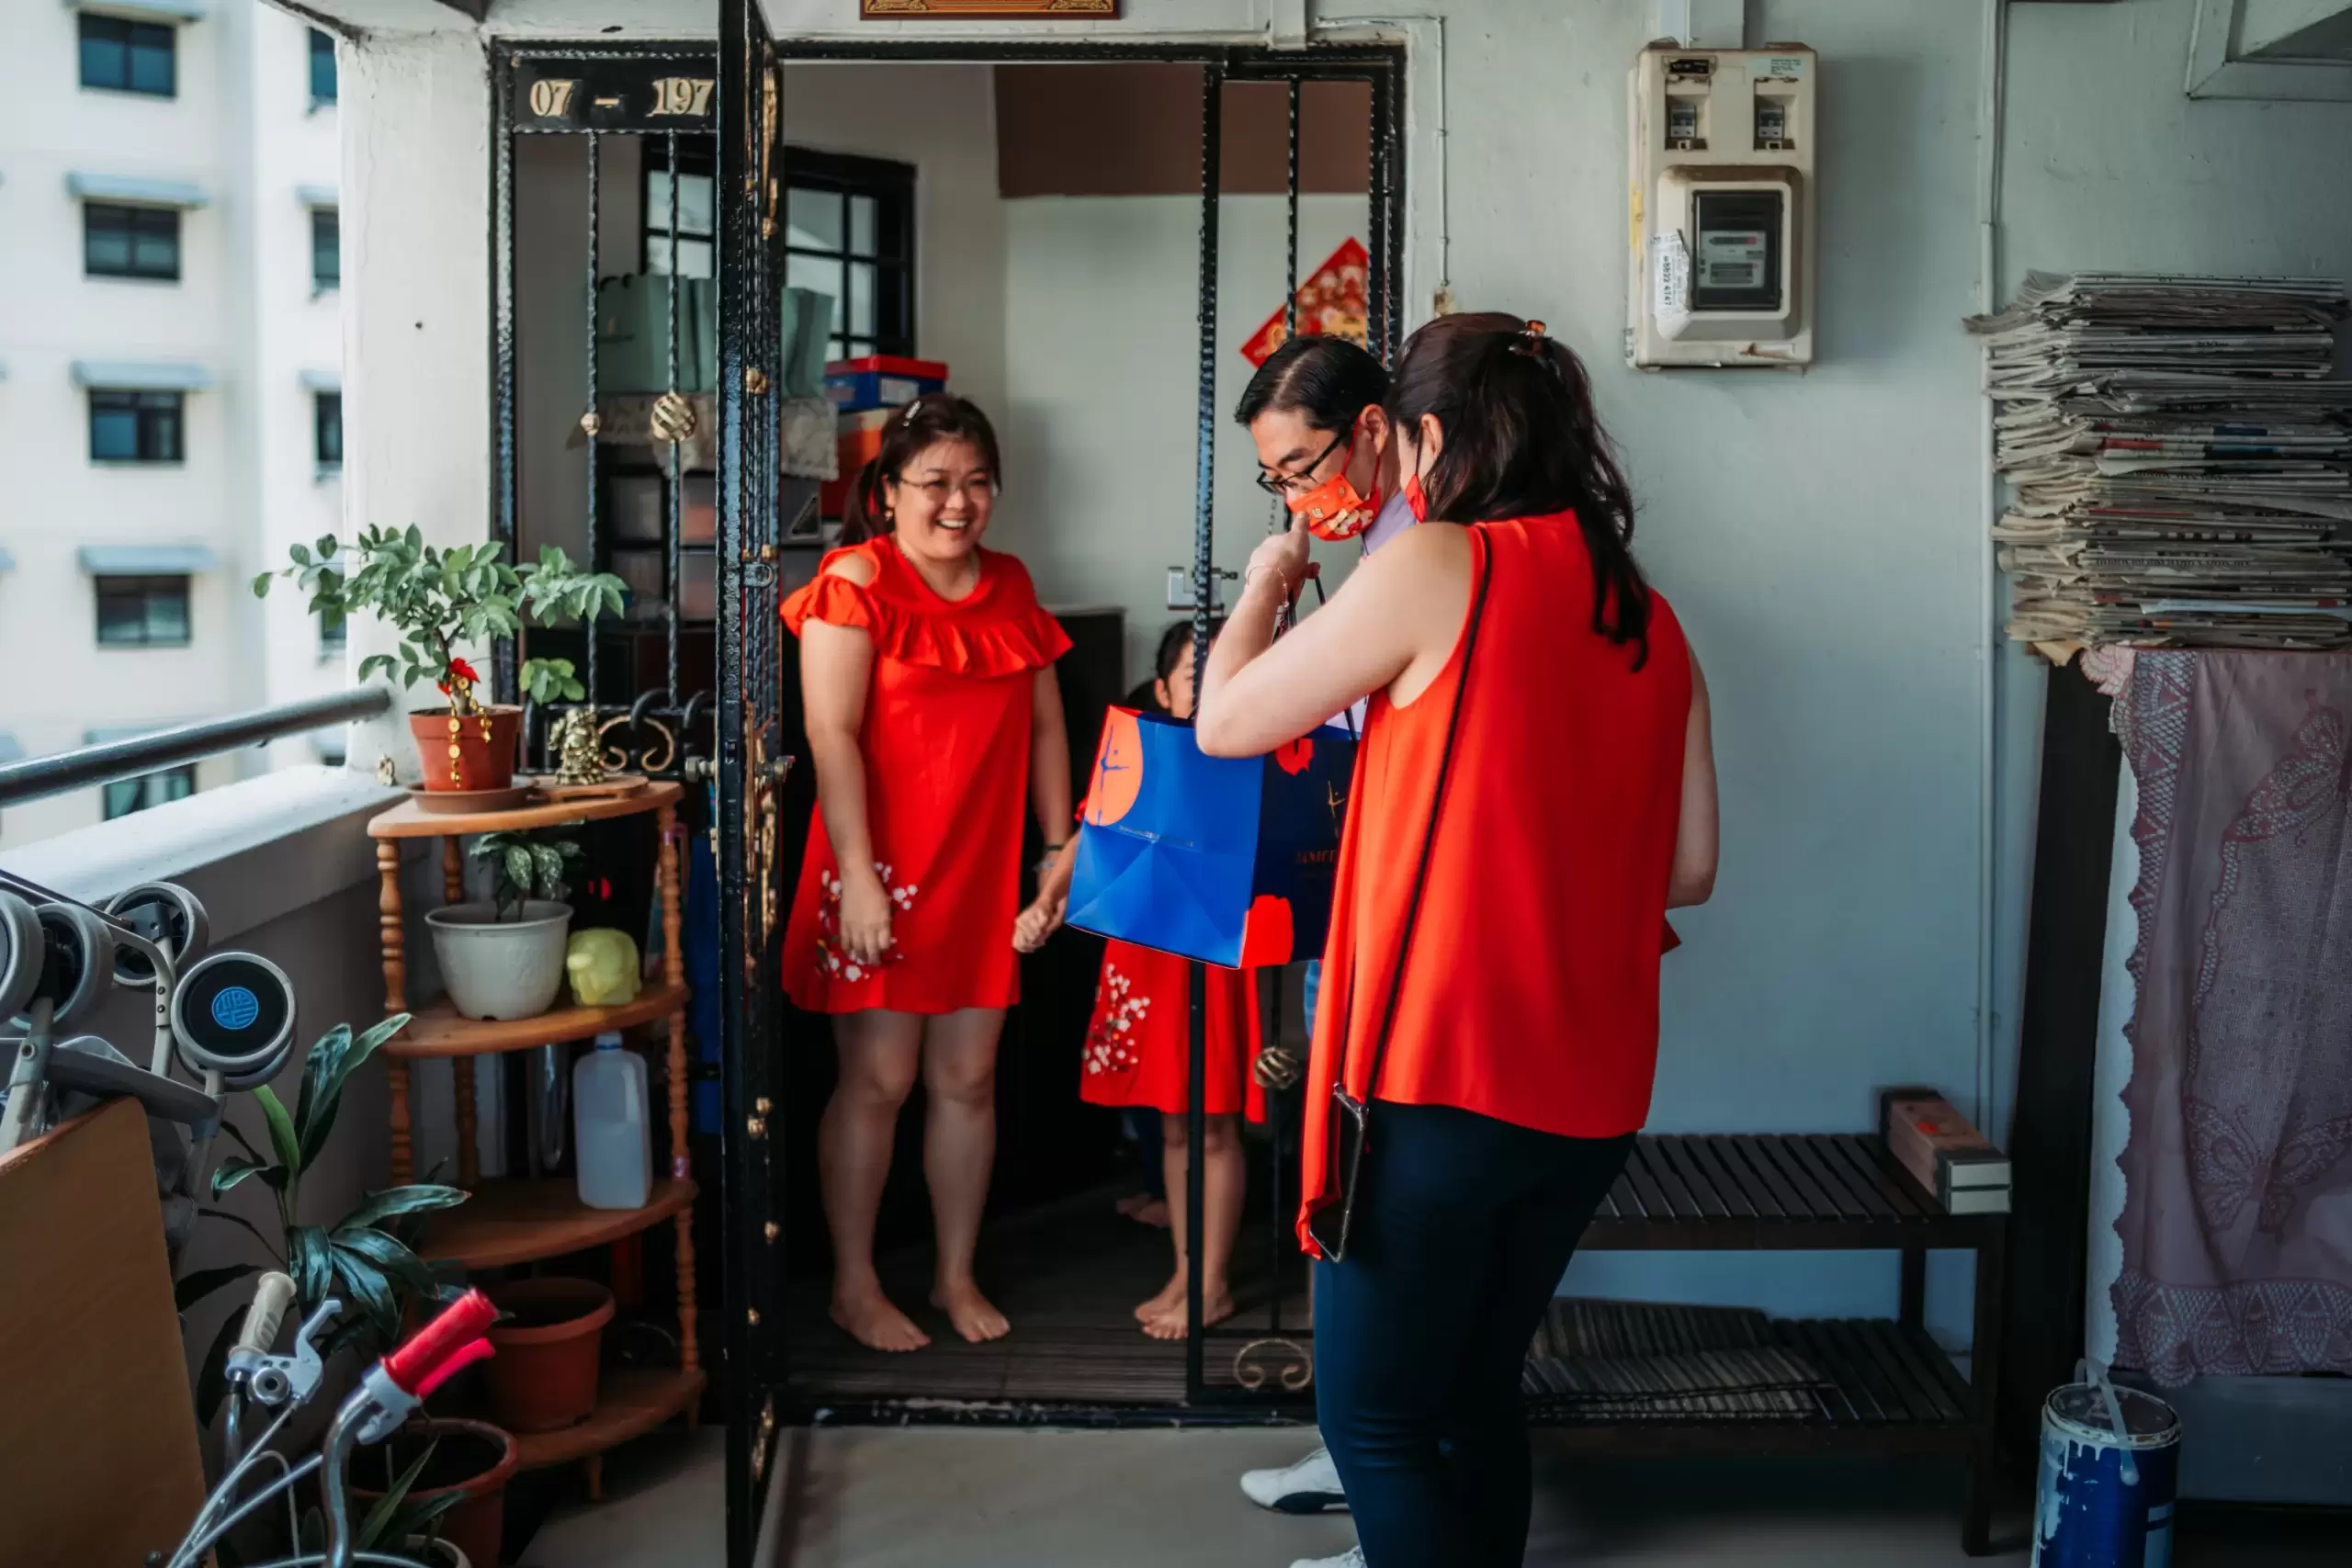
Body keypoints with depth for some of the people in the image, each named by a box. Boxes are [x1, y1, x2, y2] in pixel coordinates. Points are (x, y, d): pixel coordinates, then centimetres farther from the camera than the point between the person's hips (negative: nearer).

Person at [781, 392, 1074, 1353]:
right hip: (882, 870, -5)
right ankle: (854, 1284, 17)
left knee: (968, 1078, 10)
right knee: (877, 1081, 1)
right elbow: (833, 738, -14)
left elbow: (1045, 727, 16)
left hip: (981, 871, 5)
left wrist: (1062, 850, 11)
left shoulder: (1009, 587, 11)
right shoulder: (857, 580, -8)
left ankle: (957, 1275, 25)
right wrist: (858, 879, -19)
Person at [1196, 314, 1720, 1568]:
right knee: (1476, 1393, 20)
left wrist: (1263, 591, 16)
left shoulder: (1437, 568, -10)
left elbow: (1226, 723, -2)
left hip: (1441, 1078, -7)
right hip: (1590, 1092, 7)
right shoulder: (1651, 623, 9)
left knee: (1372, 1415, 5)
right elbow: (1688, 871, 12)